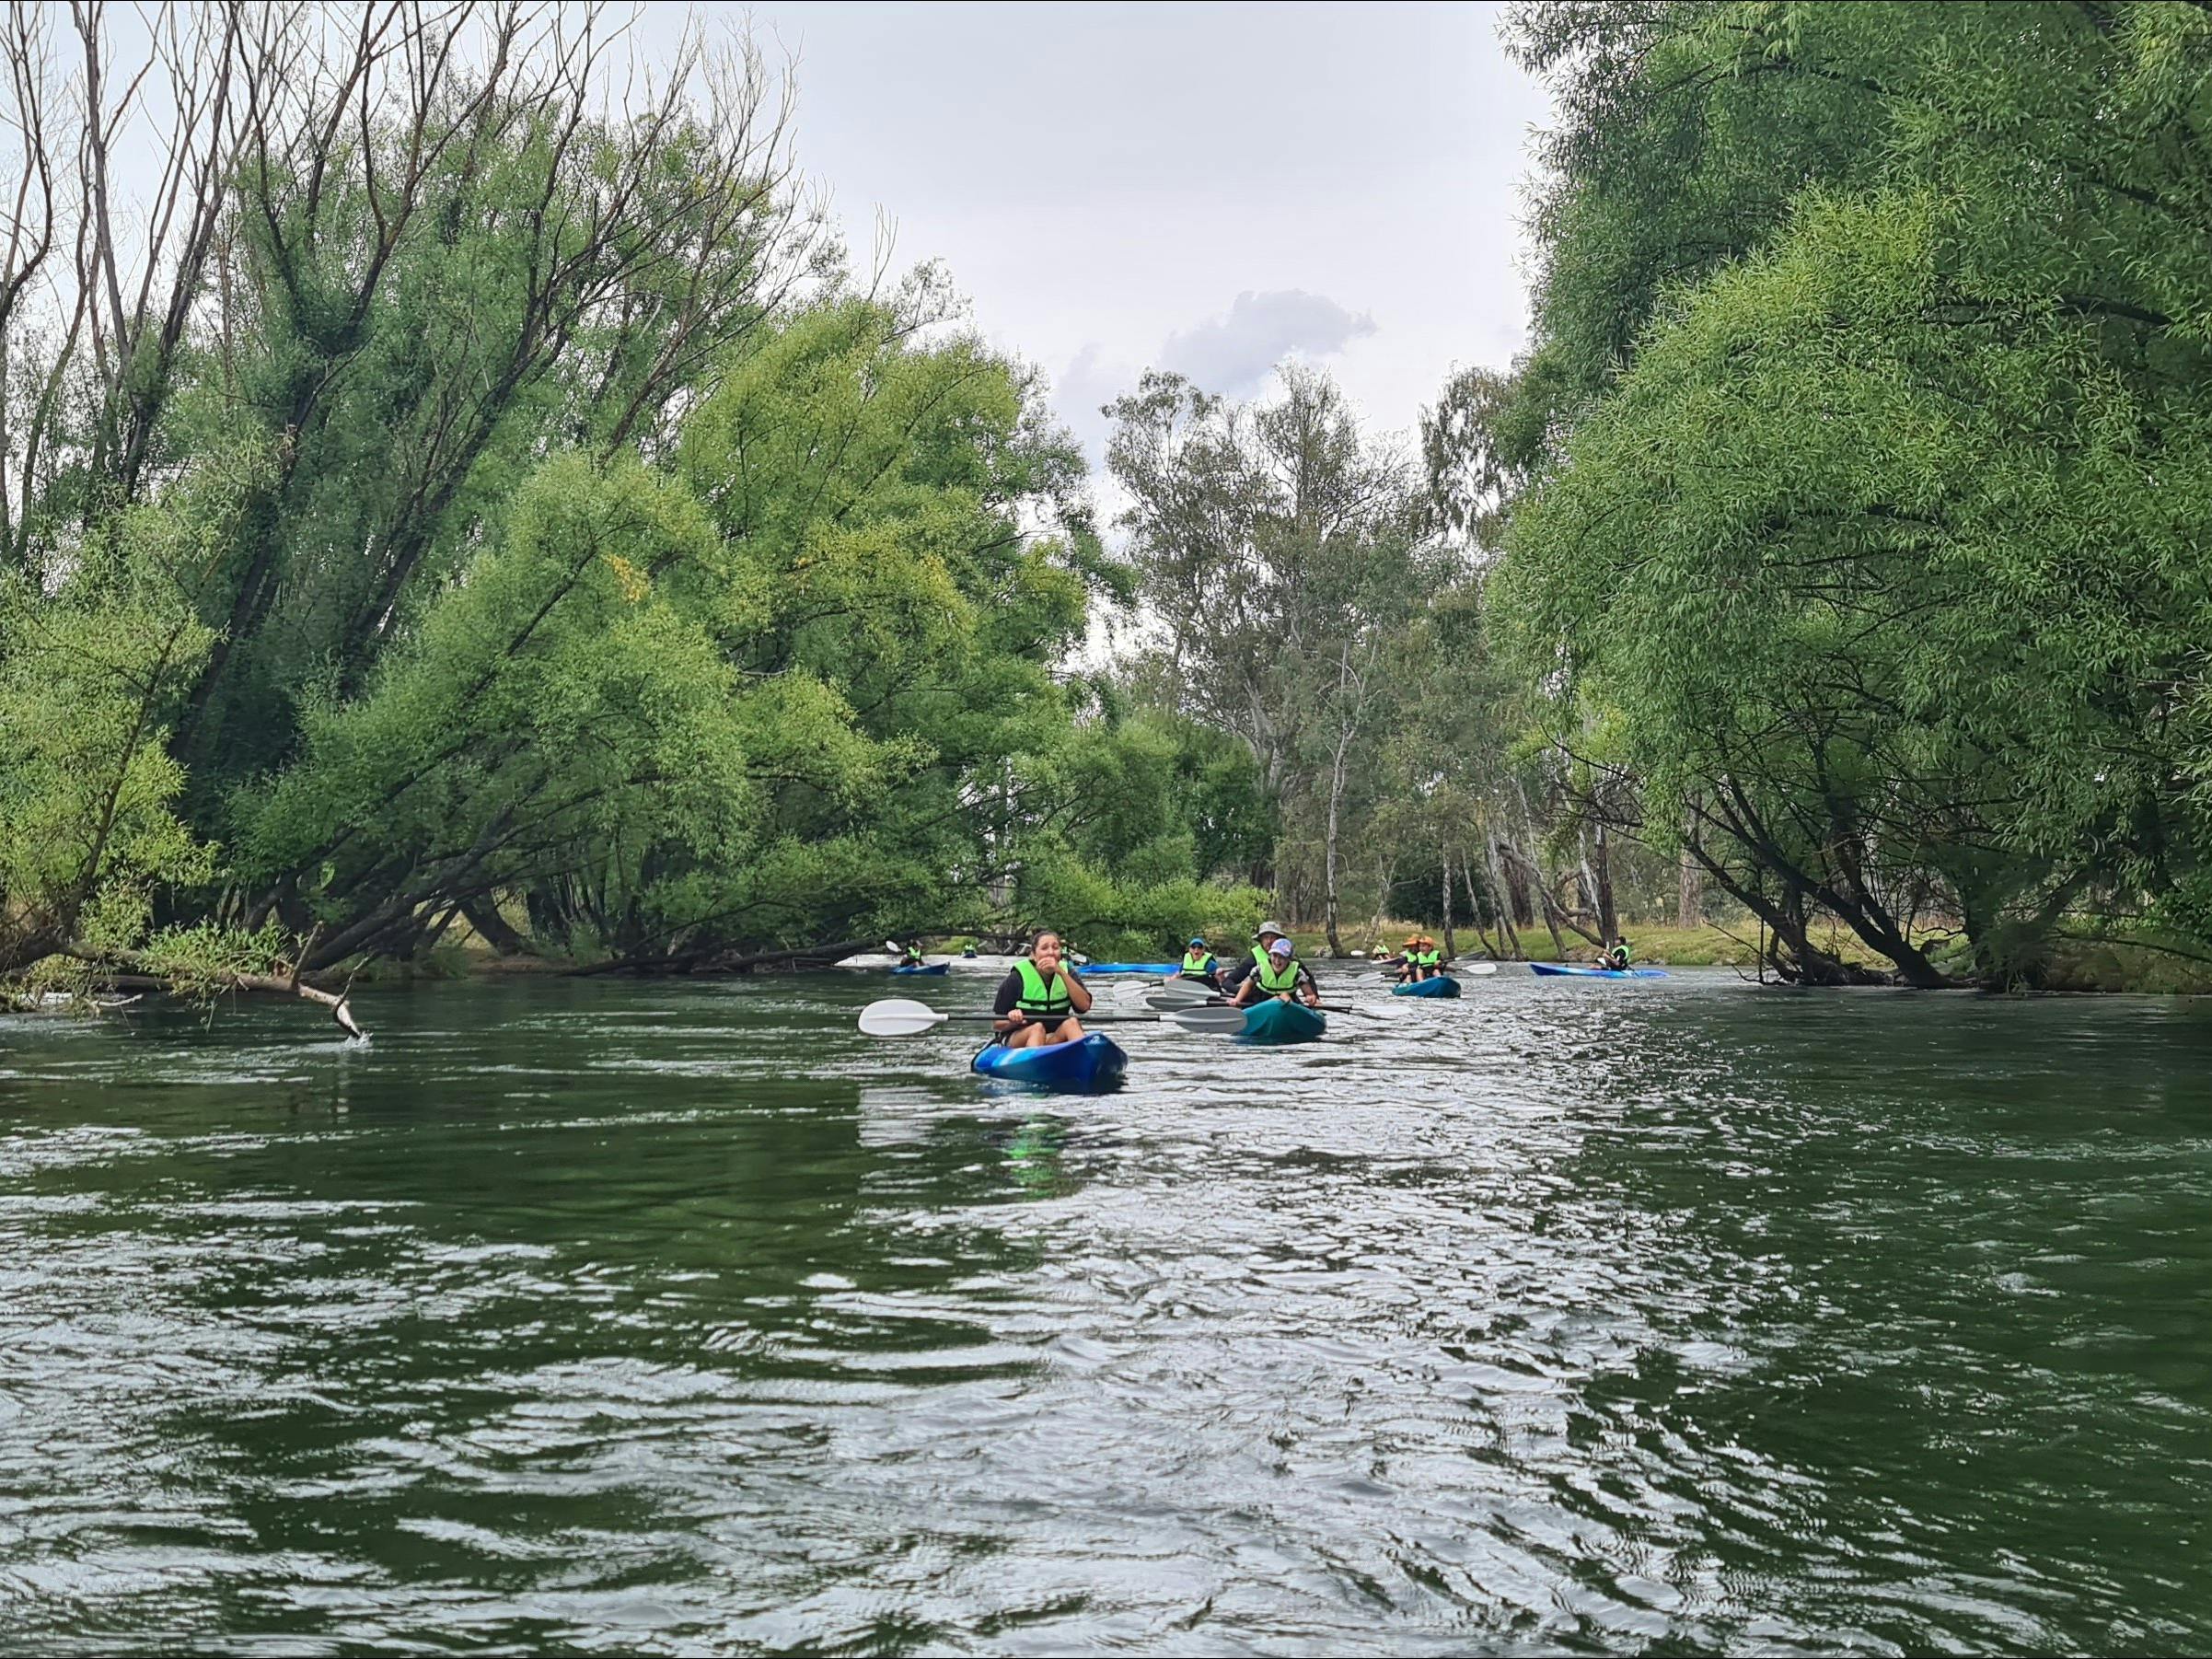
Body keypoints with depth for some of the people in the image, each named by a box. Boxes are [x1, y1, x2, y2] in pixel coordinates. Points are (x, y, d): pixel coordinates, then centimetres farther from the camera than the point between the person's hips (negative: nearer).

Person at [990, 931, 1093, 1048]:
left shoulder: (1067, 972, 4)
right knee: (1037, 1028, -33)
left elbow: (1084, 1006, -14)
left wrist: (1062, 973, -18)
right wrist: (1013, 1021, -26)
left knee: (1072, 1023, -26)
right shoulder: (1016, 979, -6)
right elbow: (996, 1025, -3)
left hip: (1056, 1039, 3)